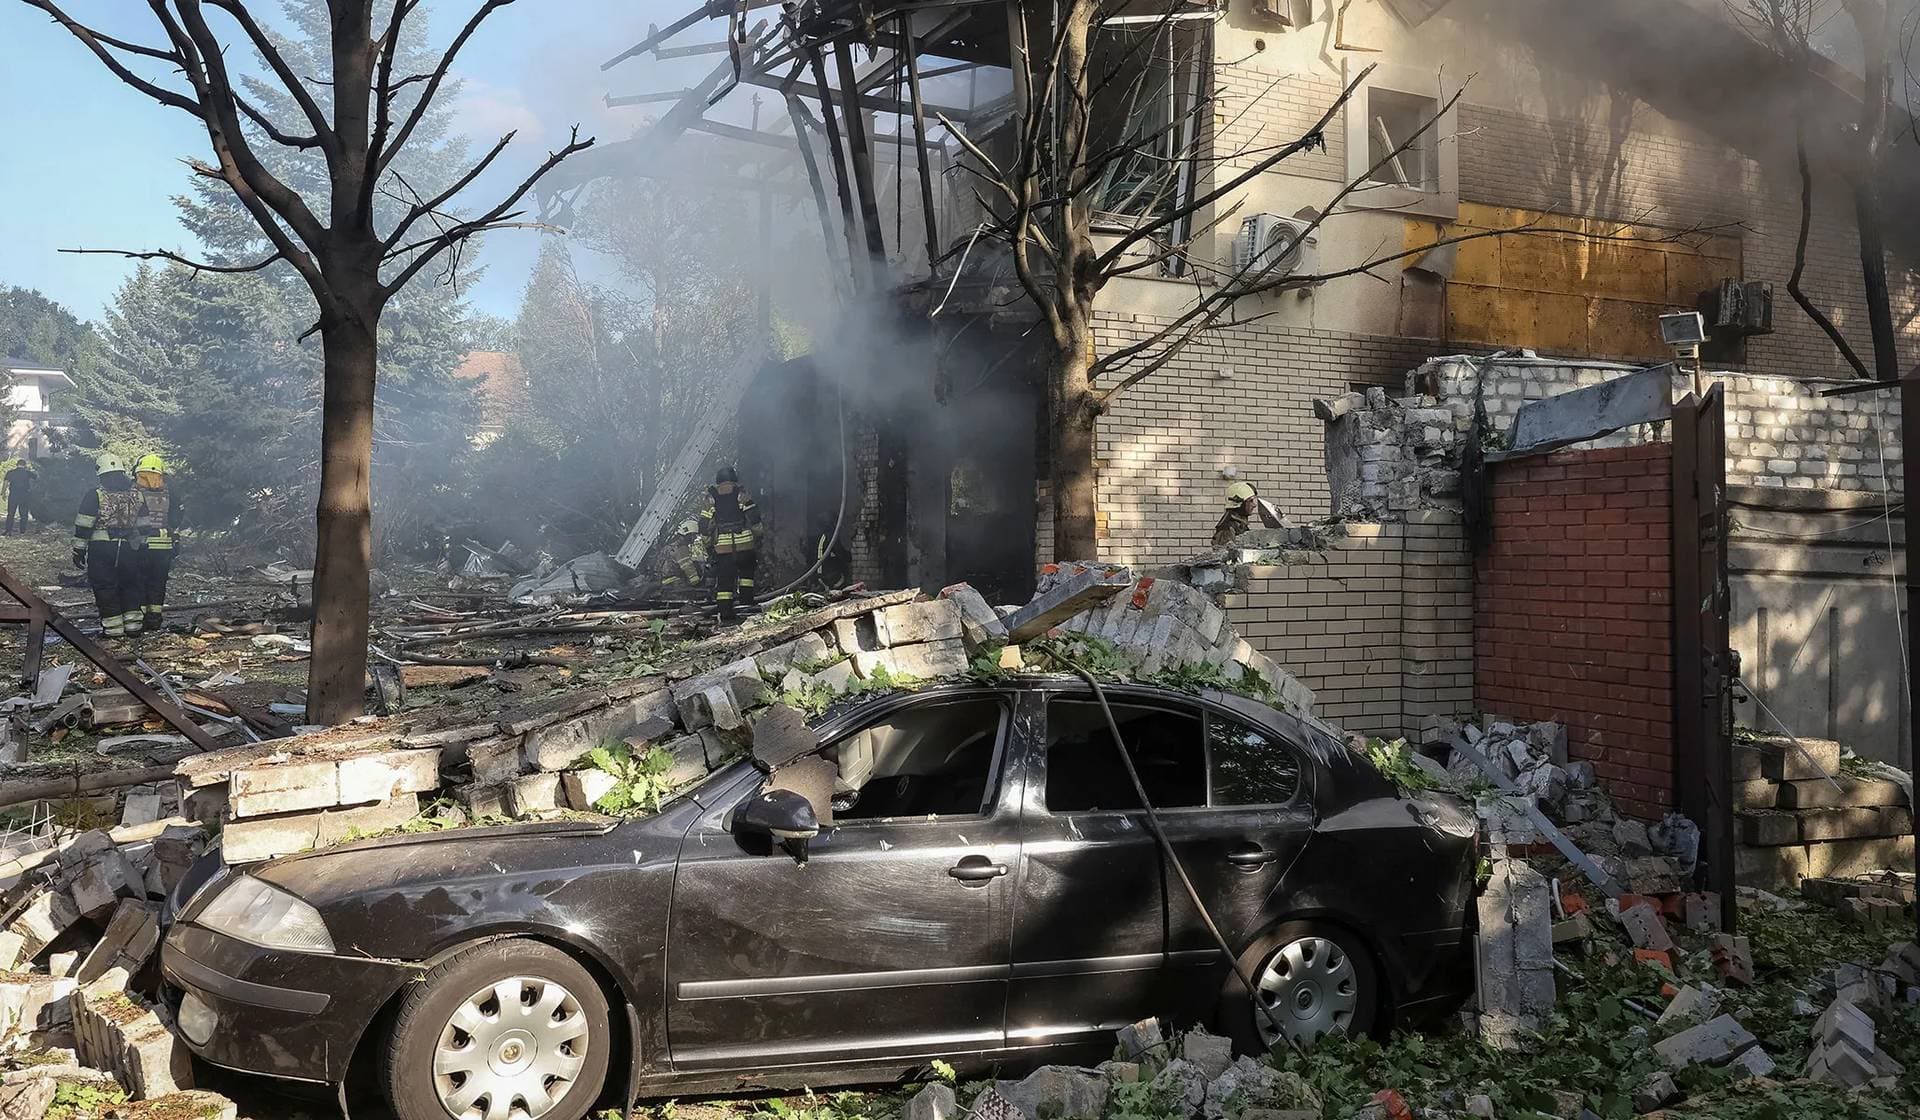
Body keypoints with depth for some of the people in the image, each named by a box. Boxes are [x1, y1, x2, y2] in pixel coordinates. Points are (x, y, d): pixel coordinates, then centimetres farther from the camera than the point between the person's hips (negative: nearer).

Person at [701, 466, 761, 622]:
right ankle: (747, 602, 18)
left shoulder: (711, 498, 11)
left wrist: (709, 547, 14)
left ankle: (725, 615, 2)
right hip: (745, 543, 0)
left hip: (722, 546, 0)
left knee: (723, 581, 5)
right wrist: (757, 539, 8)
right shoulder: (742, 494, 6)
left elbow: (704, 526, 8)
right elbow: (754, 519, 1)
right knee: (746, 573, 24)